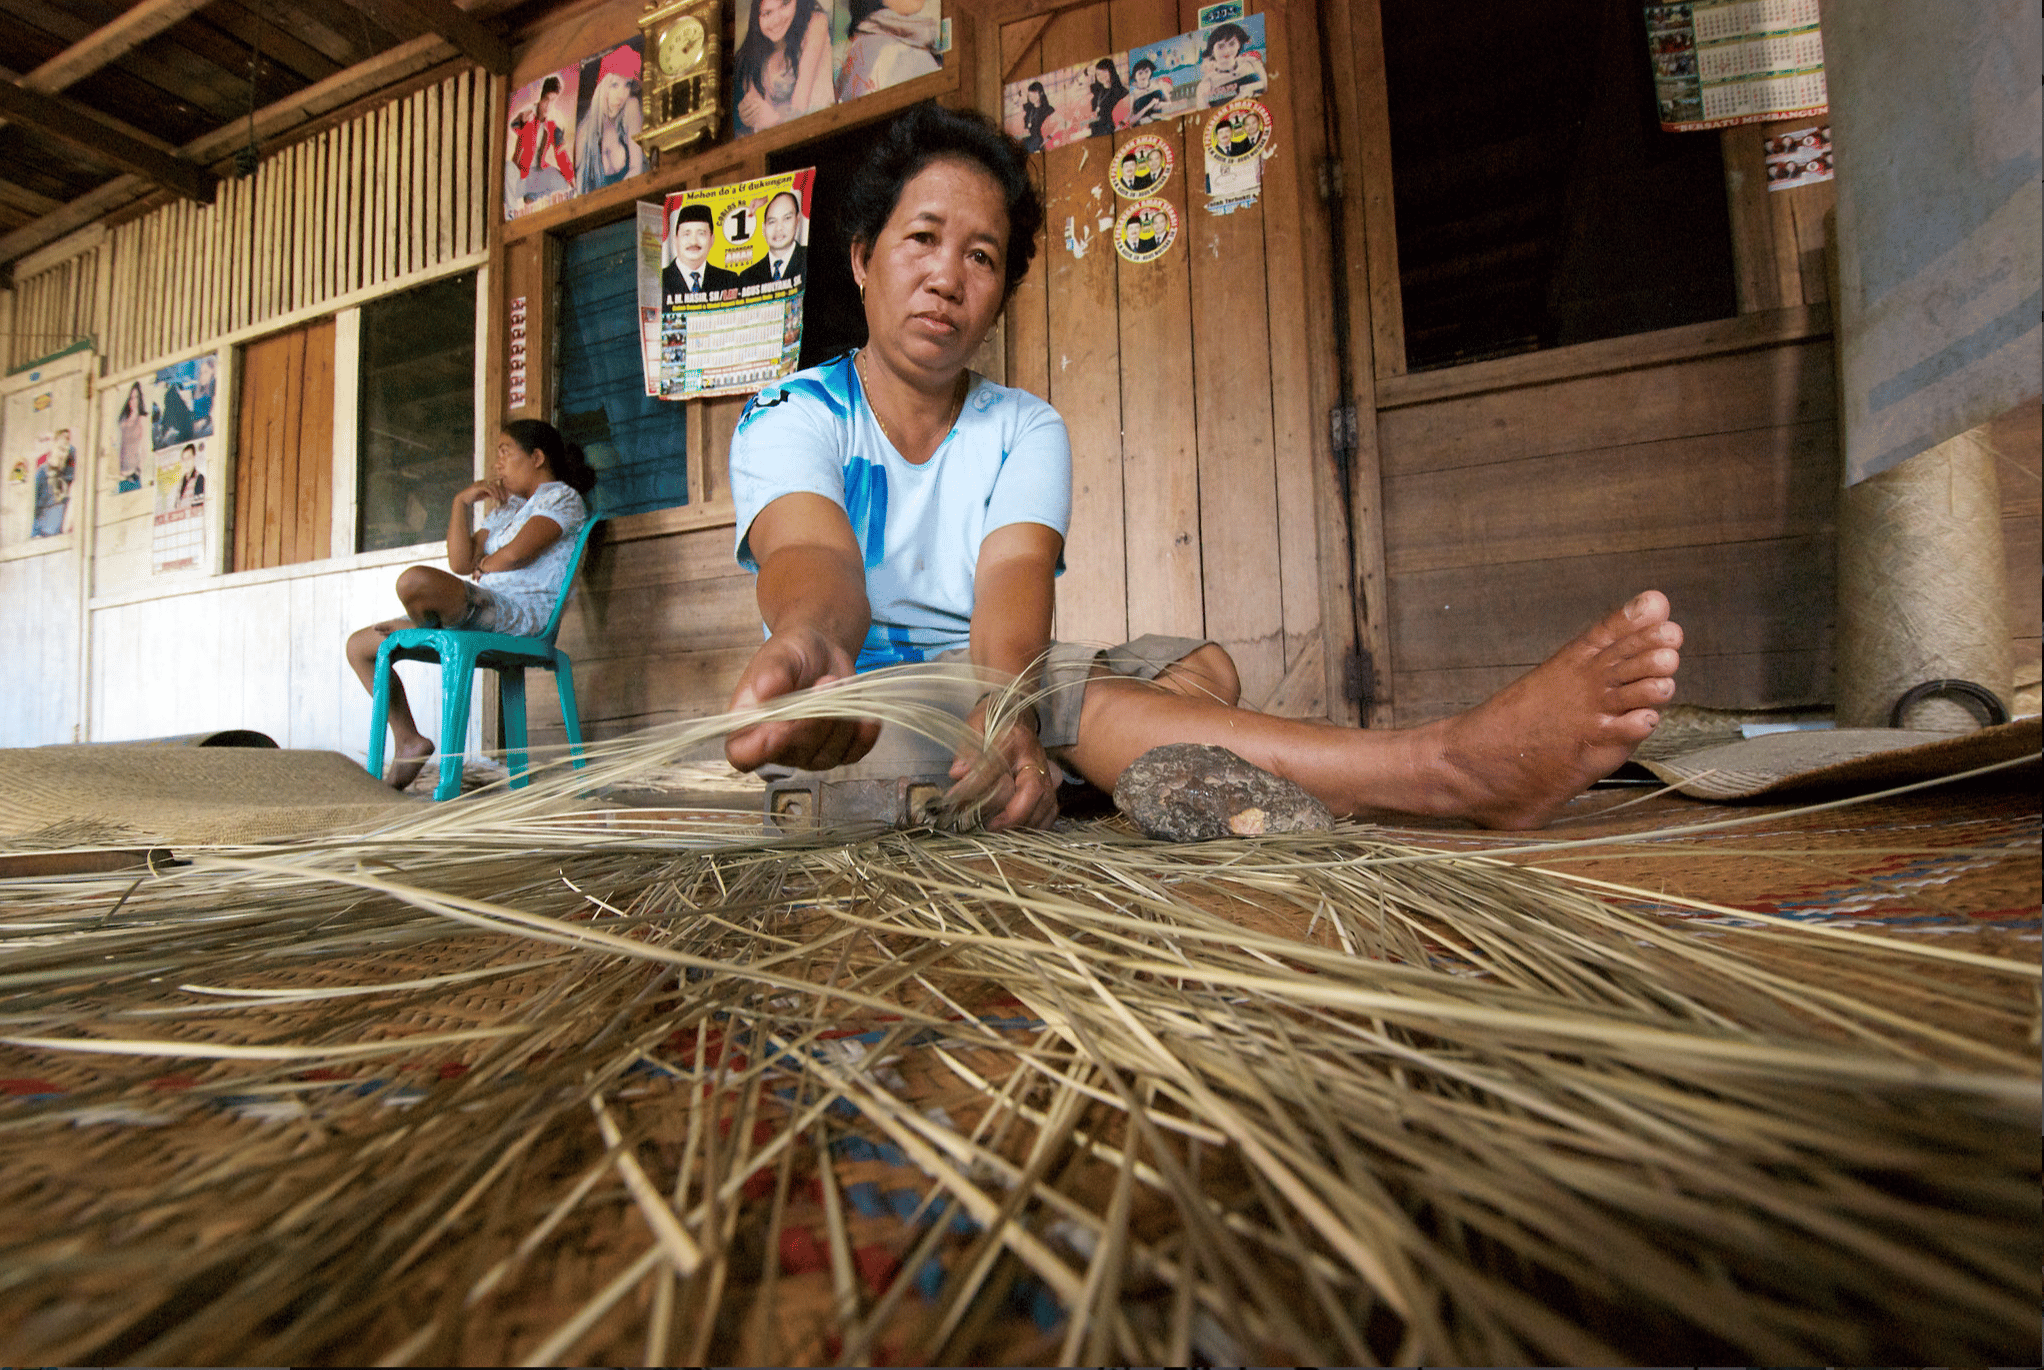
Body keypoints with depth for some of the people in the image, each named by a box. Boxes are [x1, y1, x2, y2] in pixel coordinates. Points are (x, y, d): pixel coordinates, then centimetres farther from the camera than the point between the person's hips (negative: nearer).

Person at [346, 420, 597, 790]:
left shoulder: (562, 496, 5)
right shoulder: (505, 510, 30)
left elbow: (516, 553, -12)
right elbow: (460, 564, 14)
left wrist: (482, 568, 7)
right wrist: (461, 502, 11)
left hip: (521, 612, -9)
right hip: (480, 613, 9)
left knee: (414, 579, -34)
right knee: (359, 645, 9)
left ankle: (429, 632, -1)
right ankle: (408, 741, 6)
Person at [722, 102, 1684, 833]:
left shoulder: (1026, 429, 3)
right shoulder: (788, 419, -3)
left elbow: (1014, 576, -18)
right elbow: (813, 553, -28)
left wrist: (1001, 696, -41)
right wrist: (806, 647, -53)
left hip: (986, 684, 4)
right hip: (856, 703, -4)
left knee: (1193, 669, -22)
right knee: (1073, 696, -35)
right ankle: (1454, 766, -43)